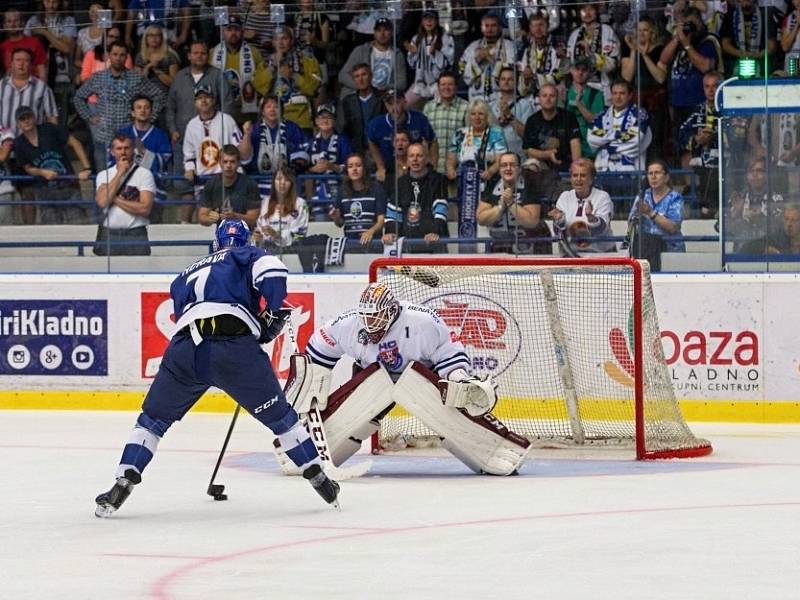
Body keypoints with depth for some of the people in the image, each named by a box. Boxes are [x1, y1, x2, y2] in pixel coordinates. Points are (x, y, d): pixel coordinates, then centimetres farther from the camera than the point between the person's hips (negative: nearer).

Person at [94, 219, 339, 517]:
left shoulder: (185, 276, 35)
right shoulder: (247, 257, 22)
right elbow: (272, 271, 0)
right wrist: (271, 314, 11)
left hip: (186, 347, 2)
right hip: (236, 344, -2)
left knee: (153, 418, 18)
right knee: (279, 416, 15)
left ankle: (122, 485, 6)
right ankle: (320, 480, 18)